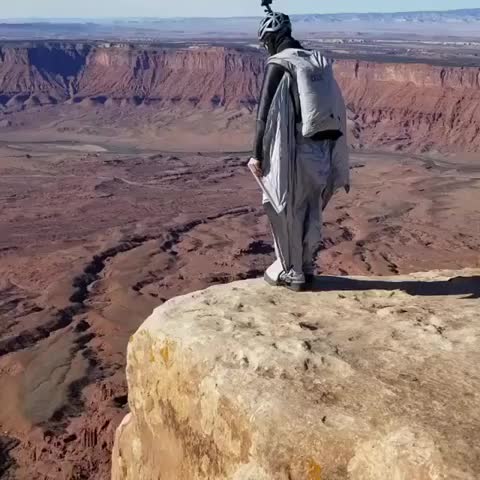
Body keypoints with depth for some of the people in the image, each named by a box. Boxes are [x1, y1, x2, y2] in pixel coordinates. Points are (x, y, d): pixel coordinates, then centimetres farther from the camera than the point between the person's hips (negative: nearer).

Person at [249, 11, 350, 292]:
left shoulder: (279, 64, -6)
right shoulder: (320, 62, 14)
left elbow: (266, 113, -11)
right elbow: (338, 110, 15)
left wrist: (258, 154, -5)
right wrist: (339, 161, 20)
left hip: (297, 149, -7)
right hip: (325, 148, 7)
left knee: (286, 211, 7)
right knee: (312, 211, 17)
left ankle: (291, 272, 16)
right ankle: (308, 269, 26)